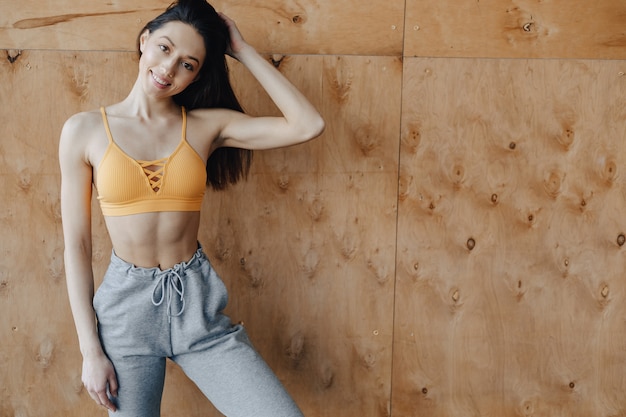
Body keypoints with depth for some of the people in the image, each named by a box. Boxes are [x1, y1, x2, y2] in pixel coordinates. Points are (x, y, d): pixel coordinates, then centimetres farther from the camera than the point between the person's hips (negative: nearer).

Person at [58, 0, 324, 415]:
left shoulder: (206, 125, 1)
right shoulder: (84, 130, -2)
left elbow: (308, 125, -10)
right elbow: (76, 245, -2)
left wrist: (244, 50, -5)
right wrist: (90, 350, -5)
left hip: (197, 303, 1)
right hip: (126, 304, -1)